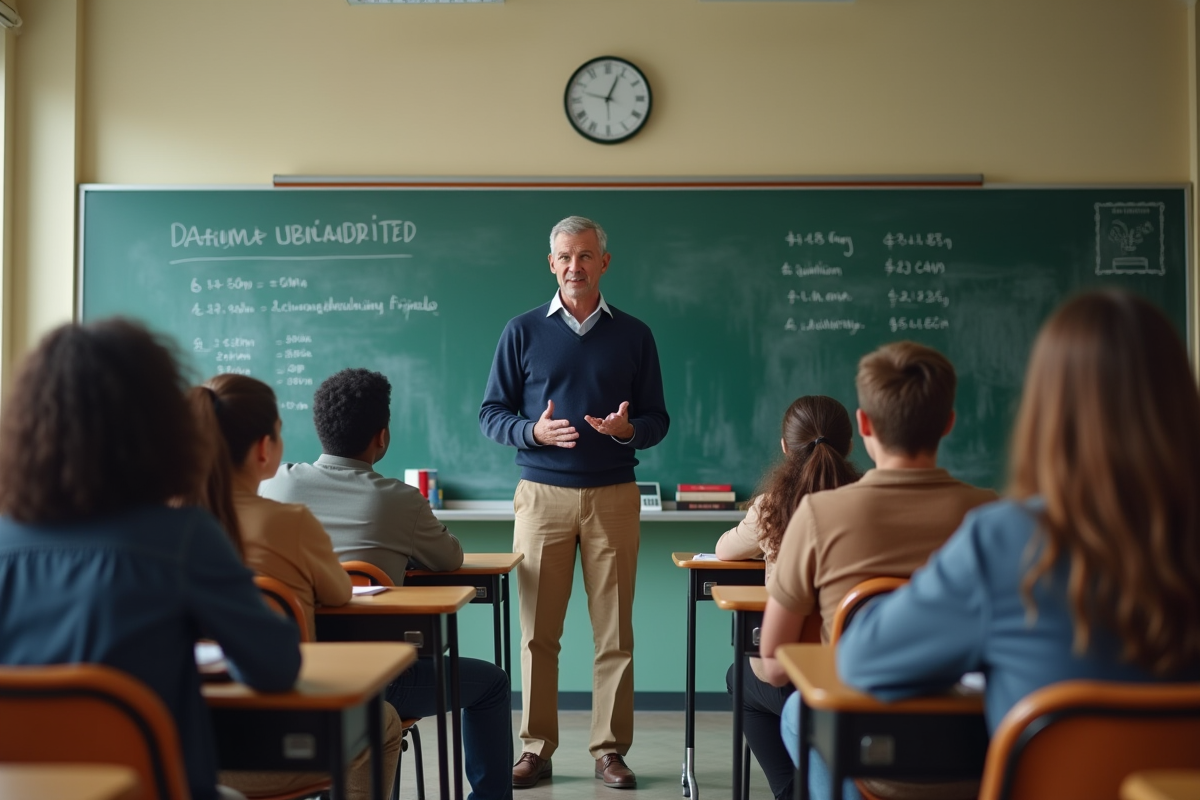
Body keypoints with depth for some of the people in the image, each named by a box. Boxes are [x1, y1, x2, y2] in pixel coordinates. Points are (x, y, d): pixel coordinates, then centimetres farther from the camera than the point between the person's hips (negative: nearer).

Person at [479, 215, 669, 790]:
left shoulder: (634, 335, 8)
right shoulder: (523, 331, 6)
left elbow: (657, 419, 8)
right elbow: (491, 414, 5)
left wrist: (629, 429, -14)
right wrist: (534, 431, -15)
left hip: (613, 497, 1)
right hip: (542, 494, 0)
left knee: (614, 631, 2)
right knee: (538, 631, 1)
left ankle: (610, 750, 13)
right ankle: (536, 749, 12)